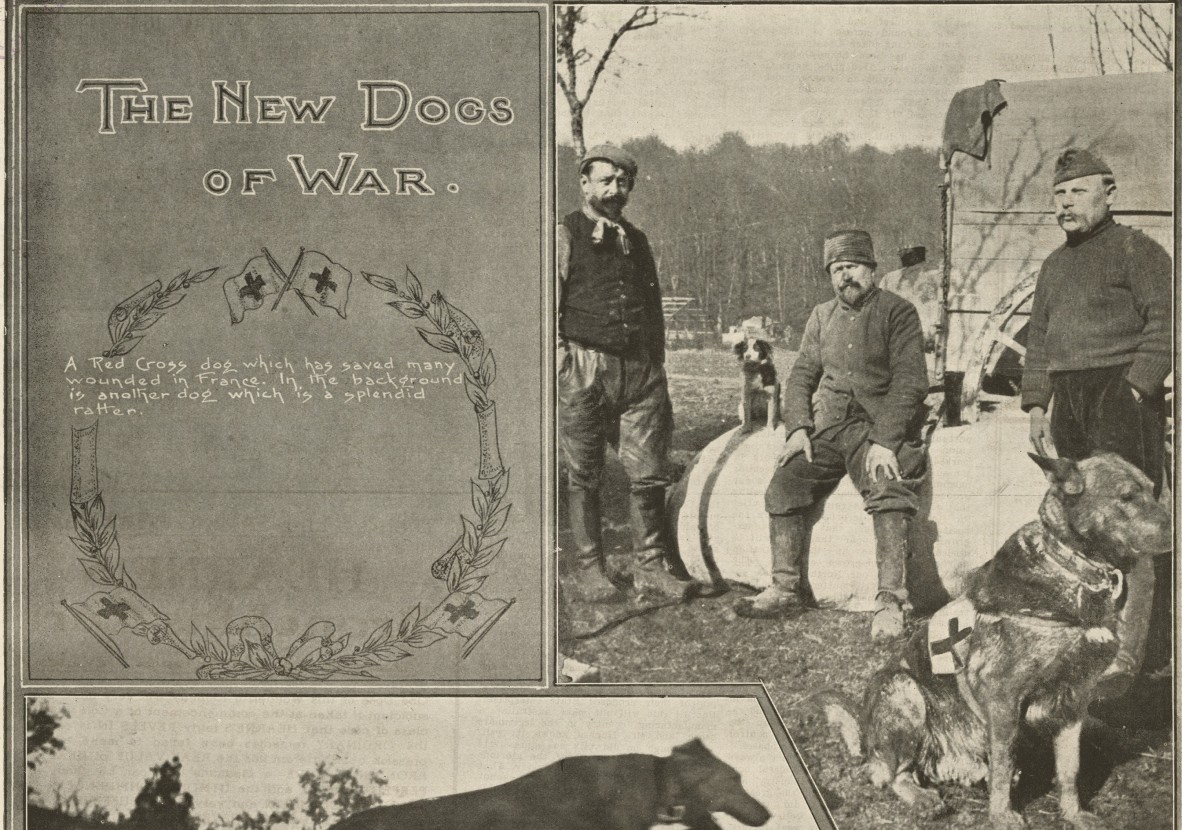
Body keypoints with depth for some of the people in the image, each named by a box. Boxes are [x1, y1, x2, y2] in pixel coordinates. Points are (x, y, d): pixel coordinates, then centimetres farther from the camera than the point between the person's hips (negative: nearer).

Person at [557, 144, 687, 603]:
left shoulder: (637, 240, 19)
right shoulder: (564, 235, 2)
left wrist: (656, 368, 16)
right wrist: (564, 362, -11)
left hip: (640, 368, 5)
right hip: (584, 368, -5)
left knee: (650, 473, 0)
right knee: (584, 475, 2)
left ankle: (650, 568, 8)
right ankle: (589, 570, 10)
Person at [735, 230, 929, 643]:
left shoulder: (898, 311, -1)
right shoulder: (822, 316, 17)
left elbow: (909, 381, -9)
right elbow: (800, 376, 17)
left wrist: (885, 442, -19)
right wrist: (798, 428, -2)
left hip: (880, 426, -5)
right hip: (827, 426, 5)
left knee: (889, 494, -30)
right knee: (784, 486, -16)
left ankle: (890, 601, -31)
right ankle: (788, 589, -8)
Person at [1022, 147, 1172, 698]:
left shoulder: (1136, 250, -1)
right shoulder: (1054, 265, 21)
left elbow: (1163, 321, -9)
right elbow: (1038, 338, 25)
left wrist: (1138, 385, -16)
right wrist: (1036, 403, 16)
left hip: (1121, 392, -7)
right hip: (1069, 401, 7)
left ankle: (1125, 656, -11)